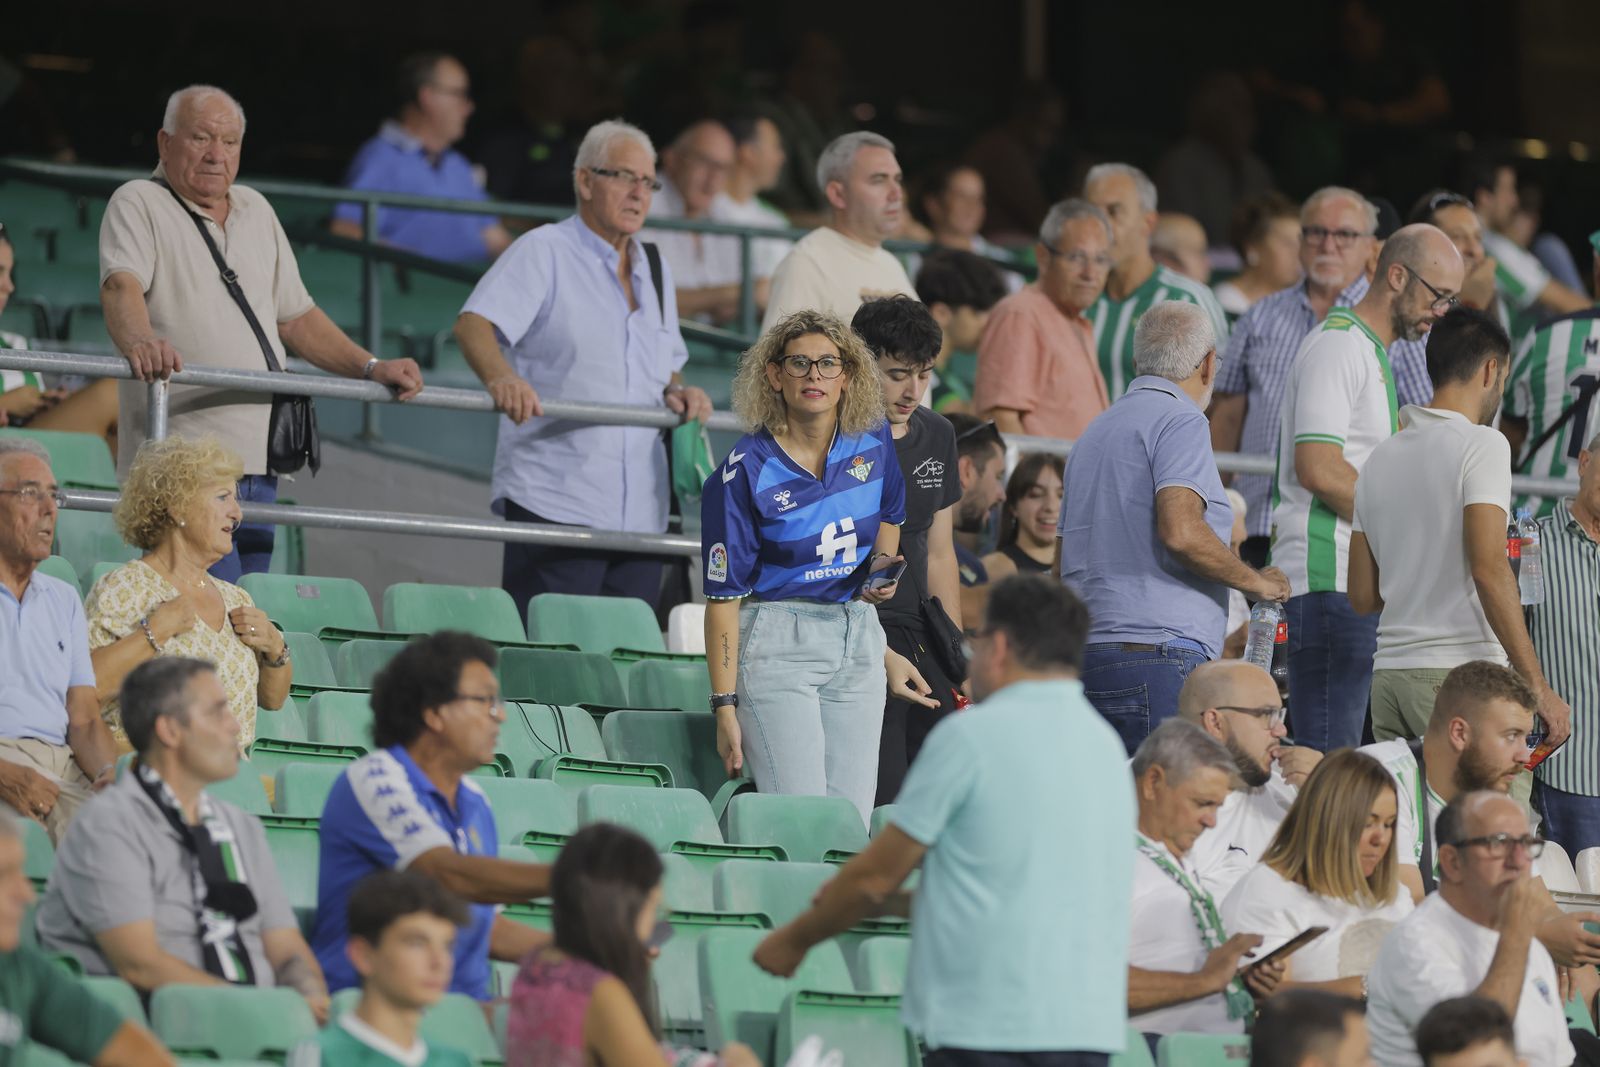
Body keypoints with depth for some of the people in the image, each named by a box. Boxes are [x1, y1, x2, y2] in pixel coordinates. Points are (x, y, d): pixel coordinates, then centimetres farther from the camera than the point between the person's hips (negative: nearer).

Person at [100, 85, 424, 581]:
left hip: (258, 463, 7)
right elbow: (121, 288, -19)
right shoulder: (138, 205, -1)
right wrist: (139, 344, -41)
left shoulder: (256, 210, 20)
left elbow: (295, 316, 25)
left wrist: (371, 368, 13)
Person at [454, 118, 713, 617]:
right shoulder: (544, 252, -1)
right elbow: (474, 324, -15)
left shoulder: (655, 273, 20)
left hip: (640, 514, 7)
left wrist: (679, 391, 6)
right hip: (554, 499, -7)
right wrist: (501, 378, -36)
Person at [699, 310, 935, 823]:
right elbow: (723, 595, -11)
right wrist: (724, 705, -15)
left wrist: (880, 567, 4)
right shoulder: (745, 471, -12)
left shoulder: (873, 443, 3)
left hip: (858, 643, 5)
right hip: (776, 642, -5)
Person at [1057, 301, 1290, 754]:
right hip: (1157, 655, -9)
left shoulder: (1095, 433, 23)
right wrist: (1257, 582, -6)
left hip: (1086, 656, 9)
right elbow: (1181, 531, -19)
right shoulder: (1180, 422, -5)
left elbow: (1062, 566, 26)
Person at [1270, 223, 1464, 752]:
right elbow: (1319, 470, -18)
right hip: (1329, 583, -10)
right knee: (1329, 765, -13)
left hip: (1356, 584, 10)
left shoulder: (1374, 353, 23)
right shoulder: (1338, 345, -9)